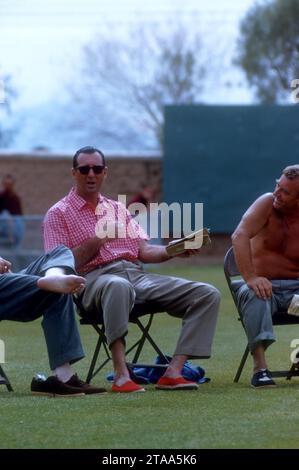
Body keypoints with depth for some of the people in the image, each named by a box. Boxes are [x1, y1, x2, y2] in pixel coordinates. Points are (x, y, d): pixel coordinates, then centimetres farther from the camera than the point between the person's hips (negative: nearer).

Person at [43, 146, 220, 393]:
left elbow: (144, 250, 17)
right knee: (119, 286, -45)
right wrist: (97, 240, -11)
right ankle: (121, 375, -49)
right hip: (95, 278, -6)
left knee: (207, 294, -12)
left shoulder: (118, 209, 26)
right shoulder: (59, 213, 9)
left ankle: (174, 372, -24)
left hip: (137, 274, 6)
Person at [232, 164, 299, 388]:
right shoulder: (268, 203, -7)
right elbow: (240, 236, -22)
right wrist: (250, 278, -33)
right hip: (264, 285, -1)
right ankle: (260, 367, -39)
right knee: (254, 294, -35)